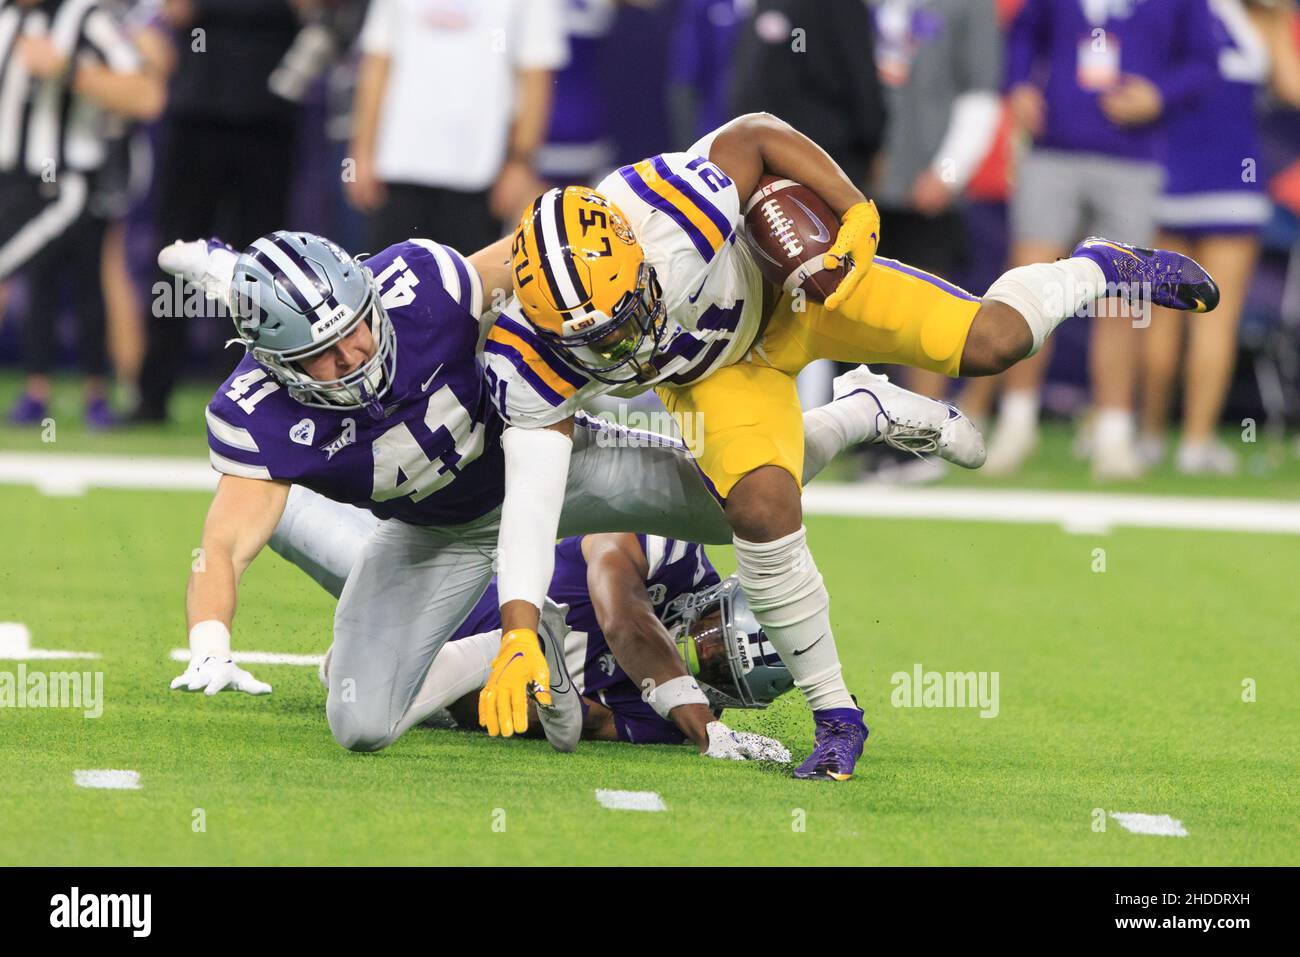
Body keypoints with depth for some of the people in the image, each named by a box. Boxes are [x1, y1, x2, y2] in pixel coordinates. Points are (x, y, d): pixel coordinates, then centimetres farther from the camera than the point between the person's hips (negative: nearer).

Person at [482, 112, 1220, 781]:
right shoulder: (534, 358, -34)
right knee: (763, 509, -22)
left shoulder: (674, 216, -42)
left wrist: (855, 213, -24)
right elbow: (531, 497, -31)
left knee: (989, 345, -11)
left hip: (792, 284, -1)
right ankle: (835, 716, -1)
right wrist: (519, 633, -39)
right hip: (716, 373, 1)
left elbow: (760, 135, -22)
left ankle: (1098, 270, 25)